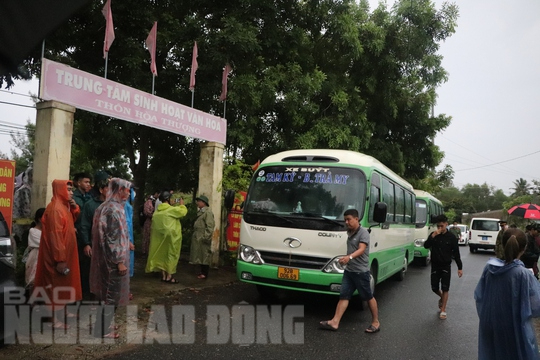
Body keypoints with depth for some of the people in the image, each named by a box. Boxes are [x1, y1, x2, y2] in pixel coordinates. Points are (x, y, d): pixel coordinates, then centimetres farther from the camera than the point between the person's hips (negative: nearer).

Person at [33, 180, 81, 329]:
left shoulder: (64, 206, 10)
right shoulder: (55, 208, -20)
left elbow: (71, 222, 21)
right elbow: (55, 235, -24)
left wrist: (75, 208, 3)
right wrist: (60, 259, -25)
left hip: (65, 253, 10)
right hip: (59, 255, -10)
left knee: (63, 283, 19)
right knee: (57, 284, -2)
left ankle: (61, 311, 32)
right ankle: (56, 320, 6)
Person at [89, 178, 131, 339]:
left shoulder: (107, 207, 11)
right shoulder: (113, 209, -19)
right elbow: (113, 238, -22)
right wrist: (119, 261, -20)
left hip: (106, 257, 10)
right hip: (113, 259, -10)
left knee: (107, 292, 19)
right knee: (111, 294, 1)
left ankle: (103, 325, 30)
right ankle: (103, 330, 11)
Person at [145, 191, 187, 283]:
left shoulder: (157, 211, 8)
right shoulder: (172, 209, -14)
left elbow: (154, 224, 12)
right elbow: (183, 211, -8)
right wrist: (182, 204, 9)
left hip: (160, 236, 7)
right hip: (171, 236, -7)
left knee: (162, 254, 12)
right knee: (171, 255, 0)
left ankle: (163, 275, 17)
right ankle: (169, 276, 1)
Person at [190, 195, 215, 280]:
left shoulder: (208, 212, -13)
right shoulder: (200, 212, 17)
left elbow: (210, 226, -19)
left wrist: (206, 237, -22)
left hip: (203, 238, -9)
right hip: (198, 238, 10)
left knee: (205, 255, -3)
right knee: (200, 255, 14)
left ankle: (205, 273, 4)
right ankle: (202, 272, 23)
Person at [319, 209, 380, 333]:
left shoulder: (363, 233, -14)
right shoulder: (349, 232, 11)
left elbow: (361, 250, -29)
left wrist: (349, 257, -45)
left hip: (361, 271, -7)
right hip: (348, 270, 7)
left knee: (368, 297, 6)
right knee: (343, 296, 3)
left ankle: (376, 322, 21)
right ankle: (334, 322, 2)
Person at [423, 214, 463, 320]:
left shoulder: (451, 237, -7)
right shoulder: (433, 235, -2)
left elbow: (456, 253, -4)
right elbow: (426, 246, -15)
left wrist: (460, 267, -6)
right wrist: (432, 236, -28)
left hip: (446, 266, -2)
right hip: (435, 265, 2)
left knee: (445, 289, -2)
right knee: (434, 288, 9)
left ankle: (443, 310, 7)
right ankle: (442, 298, 41)